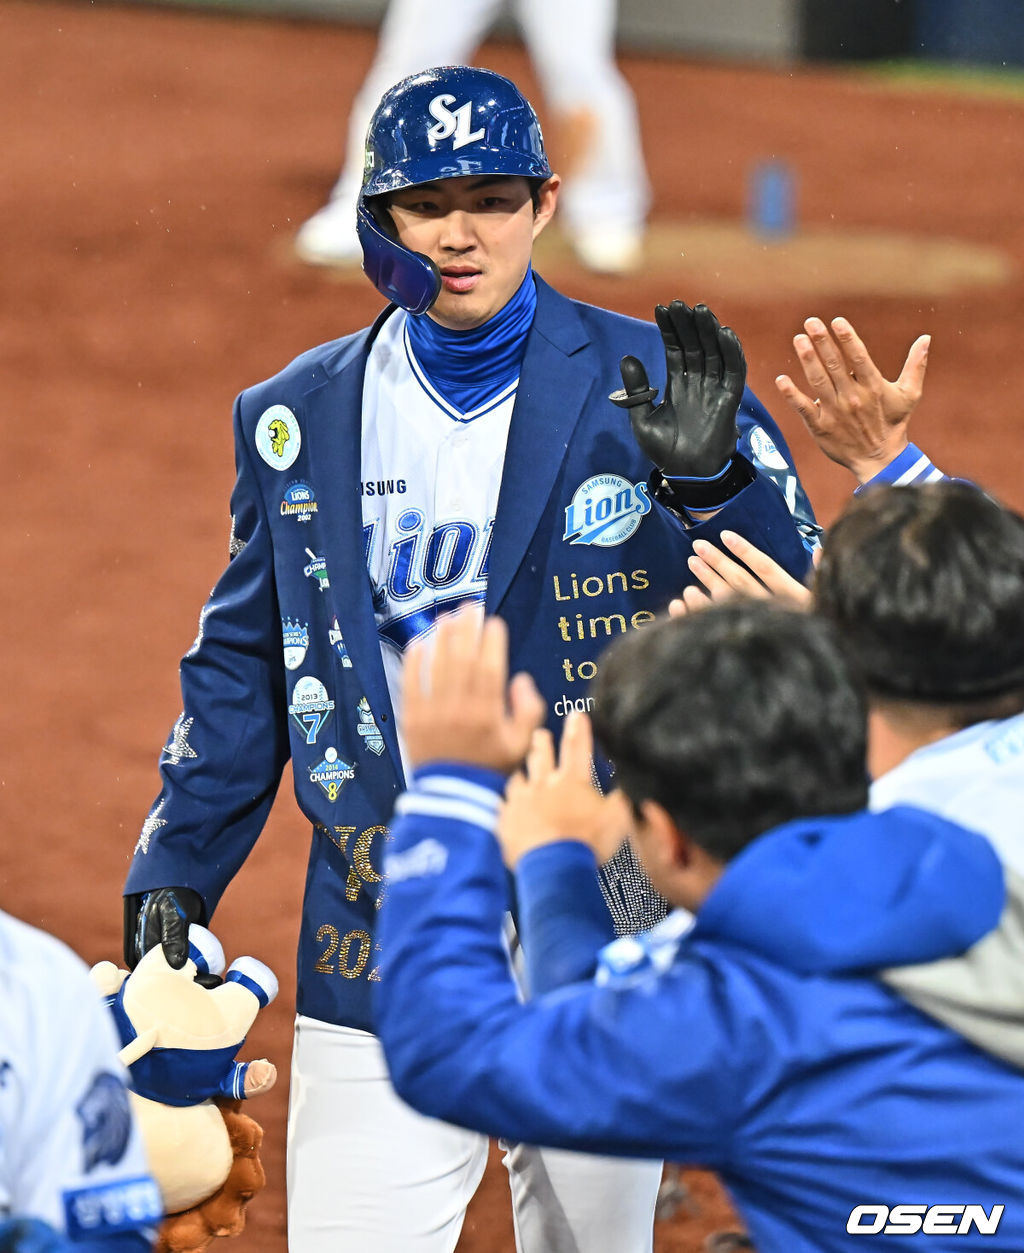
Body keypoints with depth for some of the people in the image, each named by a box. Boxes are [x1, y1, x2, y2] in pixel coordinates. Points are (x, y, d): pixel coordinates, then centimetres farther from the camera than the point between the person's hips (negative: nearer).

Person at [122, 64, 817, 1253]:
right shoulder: (297, 418, 7)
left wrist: (710, 474, -27)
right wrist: (173, 872, 7)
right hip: (379, 958, 1)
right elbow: (241, 665, 14)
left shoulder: (638, 381, -1)